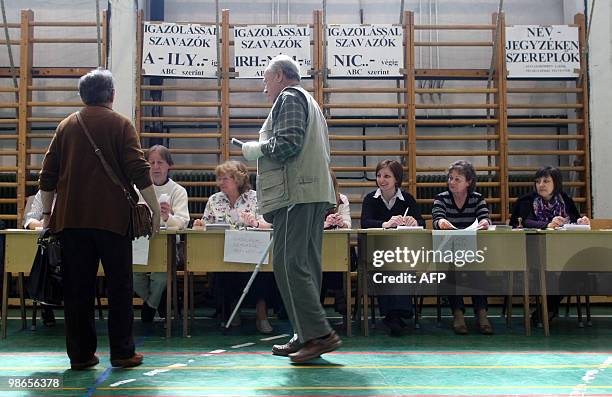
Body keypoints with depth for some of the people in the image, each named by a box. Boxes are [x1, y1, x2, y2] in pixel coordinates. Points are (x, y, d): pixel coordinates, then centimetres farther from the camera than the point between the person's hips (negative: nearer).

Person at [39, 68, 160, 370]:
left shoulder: (67, 126, 11)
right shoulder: (120, 124, 0)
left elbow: (48, 176, 11)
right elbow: (139, 172, -9)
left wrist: (47, 212, 20)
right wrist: (155, 210, -4)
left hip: (71, 218, 4)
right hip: (112, 217, -3)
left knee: (77, 288, 7)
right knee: (119, 285, 4)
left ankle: (80, 354, 10)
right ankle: (122, 352, 5)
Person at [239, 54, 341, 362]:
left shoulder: (289, 97, 0)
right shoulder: (310, 102, 30)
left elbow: (287, 143, -14)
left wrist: (256, 149, 0)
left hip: (296, 193, -10)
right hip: (317, 192, 10)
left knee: (288, 265, -12)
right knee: (306, 266, 8)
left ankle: (319, 334, -15)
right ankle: (306, 336, 12)